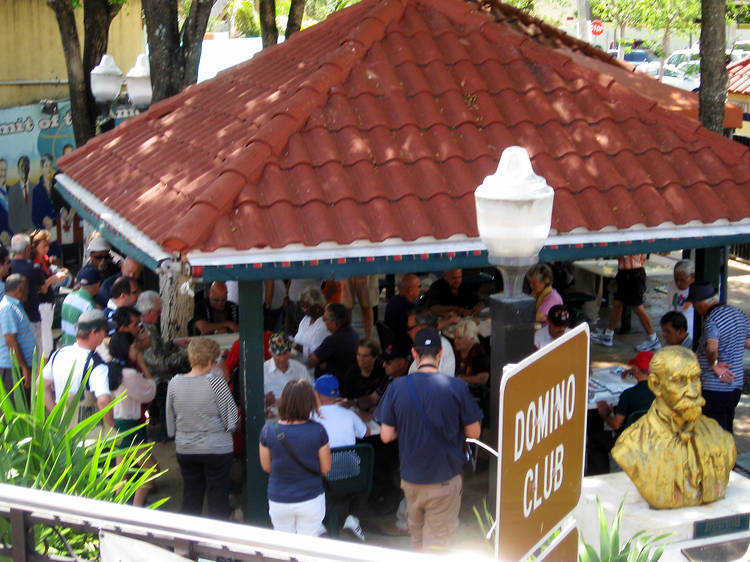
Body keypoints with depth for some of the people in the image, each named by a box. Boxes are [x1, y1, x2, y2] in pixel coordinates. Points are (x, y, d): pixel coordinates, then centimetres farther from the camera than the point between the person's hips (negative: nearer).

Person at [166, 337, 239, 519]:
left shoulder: (174, 383, -2)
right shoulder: (215, 382, -16)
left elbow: (170, 421, 7)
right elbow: (231, 421, -11)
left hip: (185, 449, 4)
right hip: (216, 449, -4)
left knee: (190, 499, 14)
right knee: (217, 502, 5)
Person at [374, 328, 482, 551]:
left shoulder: (396, 387, -8)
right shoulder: (457, 387, -13)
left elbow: (386, 436, -5)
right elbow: (474, 432, -5)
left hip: (410, 479, 3)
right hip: (445, 479, -3)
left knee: (417, 539, 22)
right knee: (437, 544, 4)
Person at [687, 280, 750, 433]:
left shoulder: (712, 320, -21)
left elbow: (712, 348, -39)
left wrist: (714, 364, -24)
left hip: (714, 389, -8)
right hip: (735, 385, 8)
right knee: (727, 432, 21)